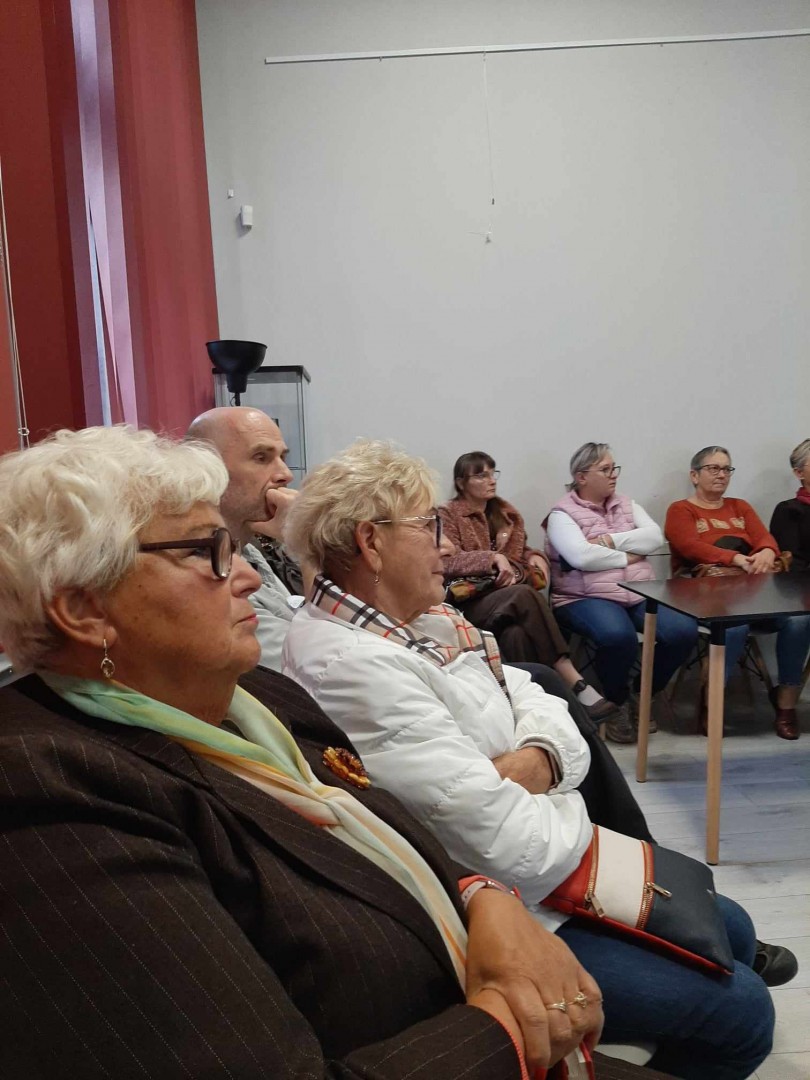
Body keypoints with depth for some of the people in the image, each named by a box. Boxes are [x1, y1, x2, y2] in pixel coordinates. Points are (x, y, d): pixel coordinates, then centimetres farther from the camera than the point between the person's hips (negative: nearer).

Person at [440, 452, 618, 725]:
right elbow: (448, 561, -12)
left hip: (510, 599, 5)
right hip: (471, 603, -5)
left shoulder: (506, 512, 20)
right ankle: (576, 684, -39)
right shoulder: (447, 514, 3)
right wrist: (494, 557, -24)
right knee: (525, 595, -36)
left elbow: (521, 551, 31)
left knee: (516, 633, -35)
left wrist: (535, 557, 6)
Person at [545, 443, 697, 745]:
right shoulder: (563, 513, -1)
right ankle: (616, 702, -4)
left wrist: (611, 540, -10)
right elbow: (582, 556, -18)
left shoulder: (626, 504, 18)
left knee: (684, 631, -18)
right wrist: (627, 557, -6)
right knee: (618, 635, -36)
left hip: (641, 593, 6)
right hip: (586, 598, -6)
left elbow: (655, 537, 2)